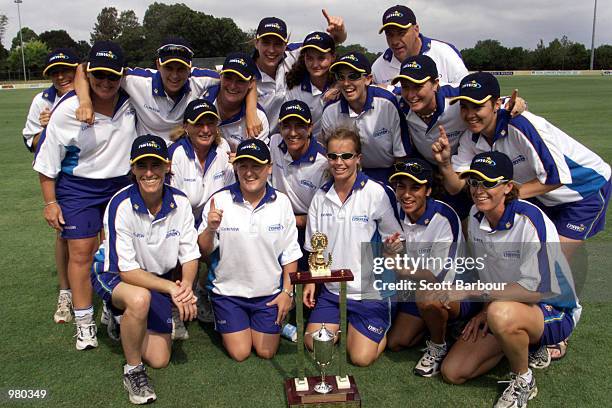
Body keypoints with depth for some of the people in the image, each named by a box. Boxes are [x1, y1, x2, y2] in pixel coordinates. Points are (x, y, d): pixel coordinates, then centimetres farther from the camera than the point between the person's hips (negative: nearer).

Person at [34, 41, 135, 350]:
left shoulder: (131, 98, -11)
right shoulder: (68, 109, -18)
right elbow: (47, 160, -8)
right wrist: (50, 202, -6)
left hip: (121, 183, 3)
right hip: (77, 188, -2)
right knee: (81, 252, -1)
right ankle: (84, 323, 14)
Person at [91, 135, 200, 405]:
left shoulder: (179, 202, -14)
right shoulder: (121, 205, -26)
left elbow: (190, 255, -7)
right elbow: (127, 270, -25)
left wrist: (186, 286, -28)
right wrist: (171, 288, -34)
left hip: (158, 280, 4)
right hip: (114, 276, -4)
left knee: (159, 360, 3)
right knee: (140, 298, -41)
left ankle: (123, 321, 34)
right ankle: (132, 371, -15)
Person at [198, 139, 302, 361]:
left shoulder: (281, 202, -6)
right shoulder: (219, 201, -12)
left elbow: (290, 253, 1)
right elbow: (204, 251, -8)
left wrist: (288, 291, 0)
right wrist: (210, 229, -27)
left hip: (269, 292, 1)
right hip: (229, 290, -1)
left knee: (266, 352, 7)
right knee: (240, 353, 3)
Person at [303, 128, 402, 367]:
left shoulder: (377, 194, -13)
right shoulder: (321, 197, 2)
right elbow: (314, 247, 10)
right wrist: (311, 282, 2)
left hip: (369, 291, -4)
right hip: (331, 289, 4)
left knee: (361, 358, -9)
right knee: (313, 344, -2)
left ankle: (383, 330, 22)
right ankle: (344, 326, 27)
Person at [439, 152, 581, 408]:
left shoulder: (529, 220, -26)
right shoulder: (476, 216, -3)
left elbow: (535, 289, -27)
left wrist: (471, 292, -27)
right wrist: (485, 309, -5)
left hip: (554, 311, -7)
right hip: (501, 305, 7)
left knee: (502, 314, -41)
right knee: (453, 372, -3)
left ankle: (523, 381, -9)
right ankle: (527, 343, 17)